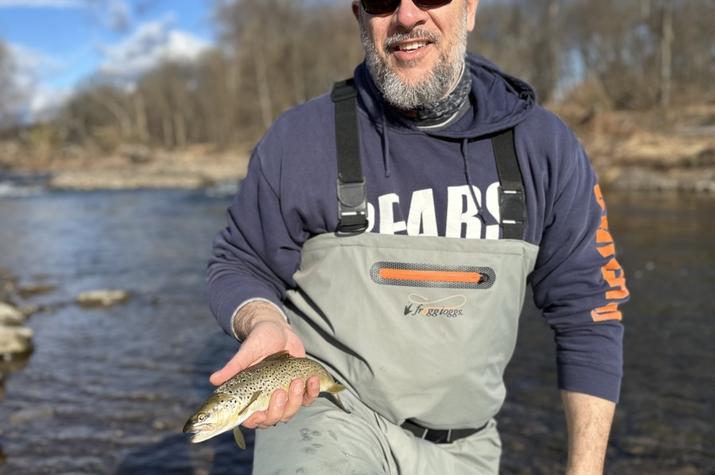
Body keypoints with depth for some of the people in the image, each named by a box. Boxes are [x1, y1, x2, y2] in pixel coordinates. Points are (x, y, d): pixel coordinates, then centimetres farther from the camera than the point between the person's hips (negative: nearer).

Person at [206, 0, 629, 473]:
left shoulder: (544, 145, -5)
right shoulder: (299, 138, -12)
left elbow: (589, 309, 0)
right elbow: (241, 264, 1)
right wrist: (264, 323, -22)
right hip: (327, 414, -2)